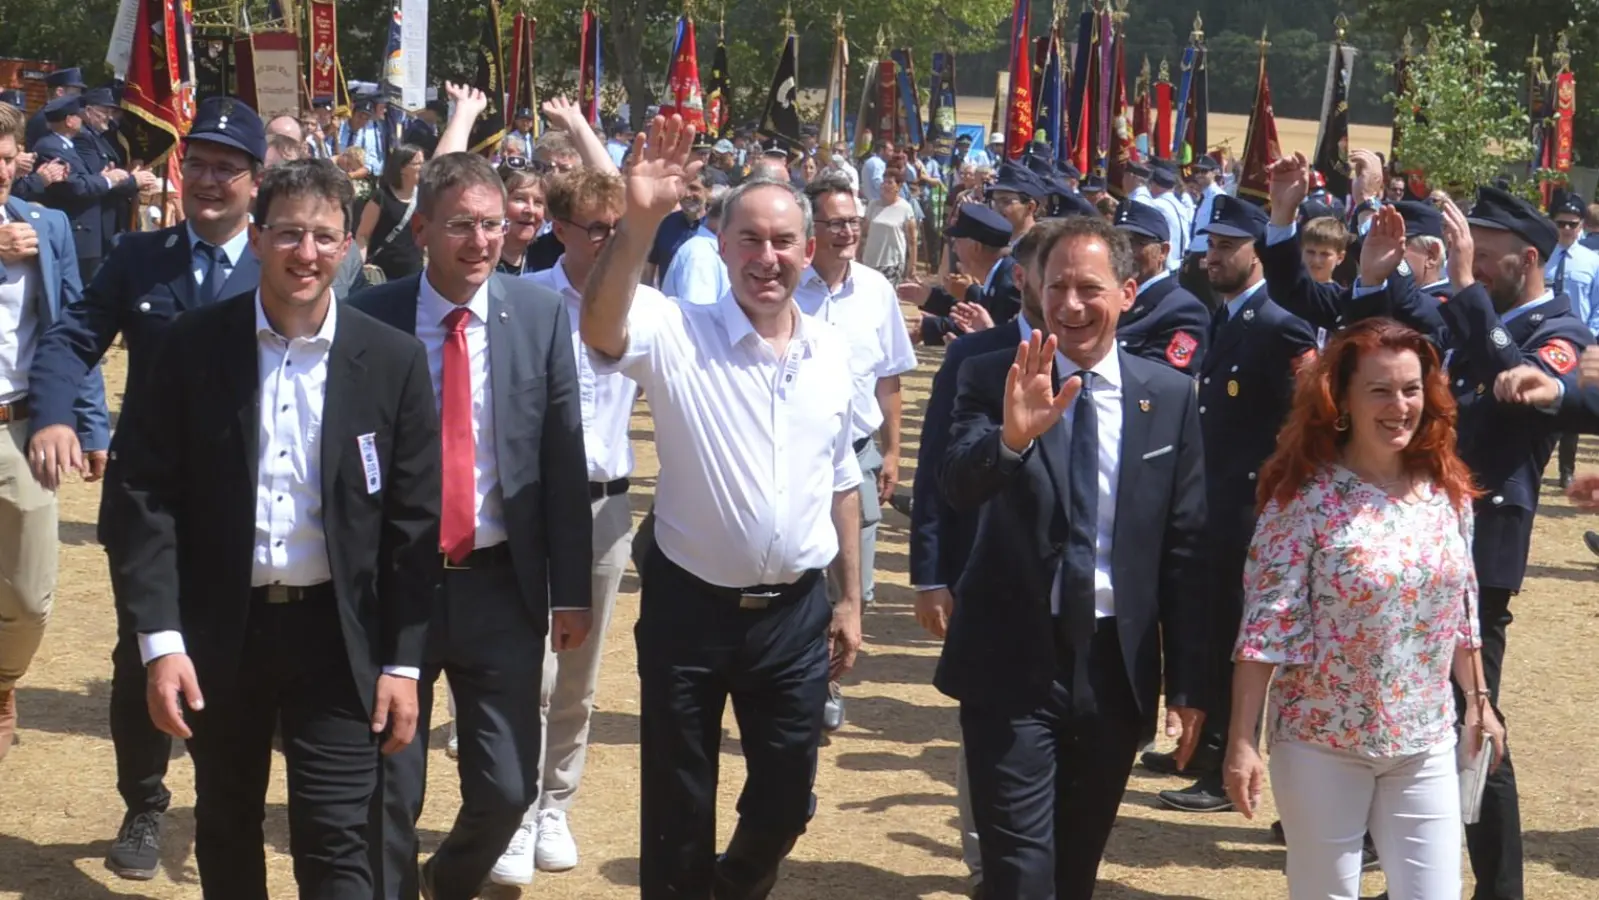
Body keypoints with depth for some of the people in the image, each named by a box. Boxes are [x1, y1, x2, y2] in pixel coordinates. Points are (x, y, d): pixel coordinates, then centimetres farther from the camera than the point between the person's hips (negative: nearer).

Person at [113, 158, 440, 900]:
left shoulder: (393, 361, -4)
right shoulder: (193, 348, -5)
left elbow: (414, 520, -2)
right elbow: (150, 496, -5)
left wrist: (403, 662, -4)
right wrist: (160, 637, -12)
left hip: (338, 633, -1)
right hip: (220, 626, 1)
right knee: (224, 830, 17)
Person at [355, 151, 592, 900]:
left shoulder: (540, 316, -1)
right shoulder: (371, 318, -5)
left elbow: (564, 459, 1)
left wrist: (570, 590, 0)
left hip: (502, 584, 1)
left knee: (507, 788, 7)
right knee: (387, 789, 7)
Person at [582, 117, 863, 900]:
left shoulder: (831, 351, 3)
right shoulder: (679, 336, -11)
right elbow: (601, 327, -34)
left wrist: (850, 599, 12)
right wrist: (640, 223, -49)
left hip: (796, 612, 4)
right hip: (690, 606, -3)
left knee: (786, 798, 16)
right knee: (678, 807, 9)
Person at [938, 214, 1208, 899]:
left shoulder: (1170, 395, 2)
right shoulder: (993, 379, -4)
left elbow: (1185, 548, 4)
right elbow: (957, 488, -20)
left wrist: (1188, 683, 4)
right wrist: (1011, 437, -41)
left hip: (1117, 665, 3)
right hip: (1012, 663, -2)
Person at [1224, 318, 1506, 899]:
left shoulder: (1449, 490, 1)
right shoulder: (1306, 494, -15)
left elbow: (1462, 609, 13)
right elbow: (1266, 623, -16)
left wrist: (1478, 699, 14)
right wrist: (1242, 741, -18)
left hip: (1426, 742, 4)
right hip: (1321, 741, -4)